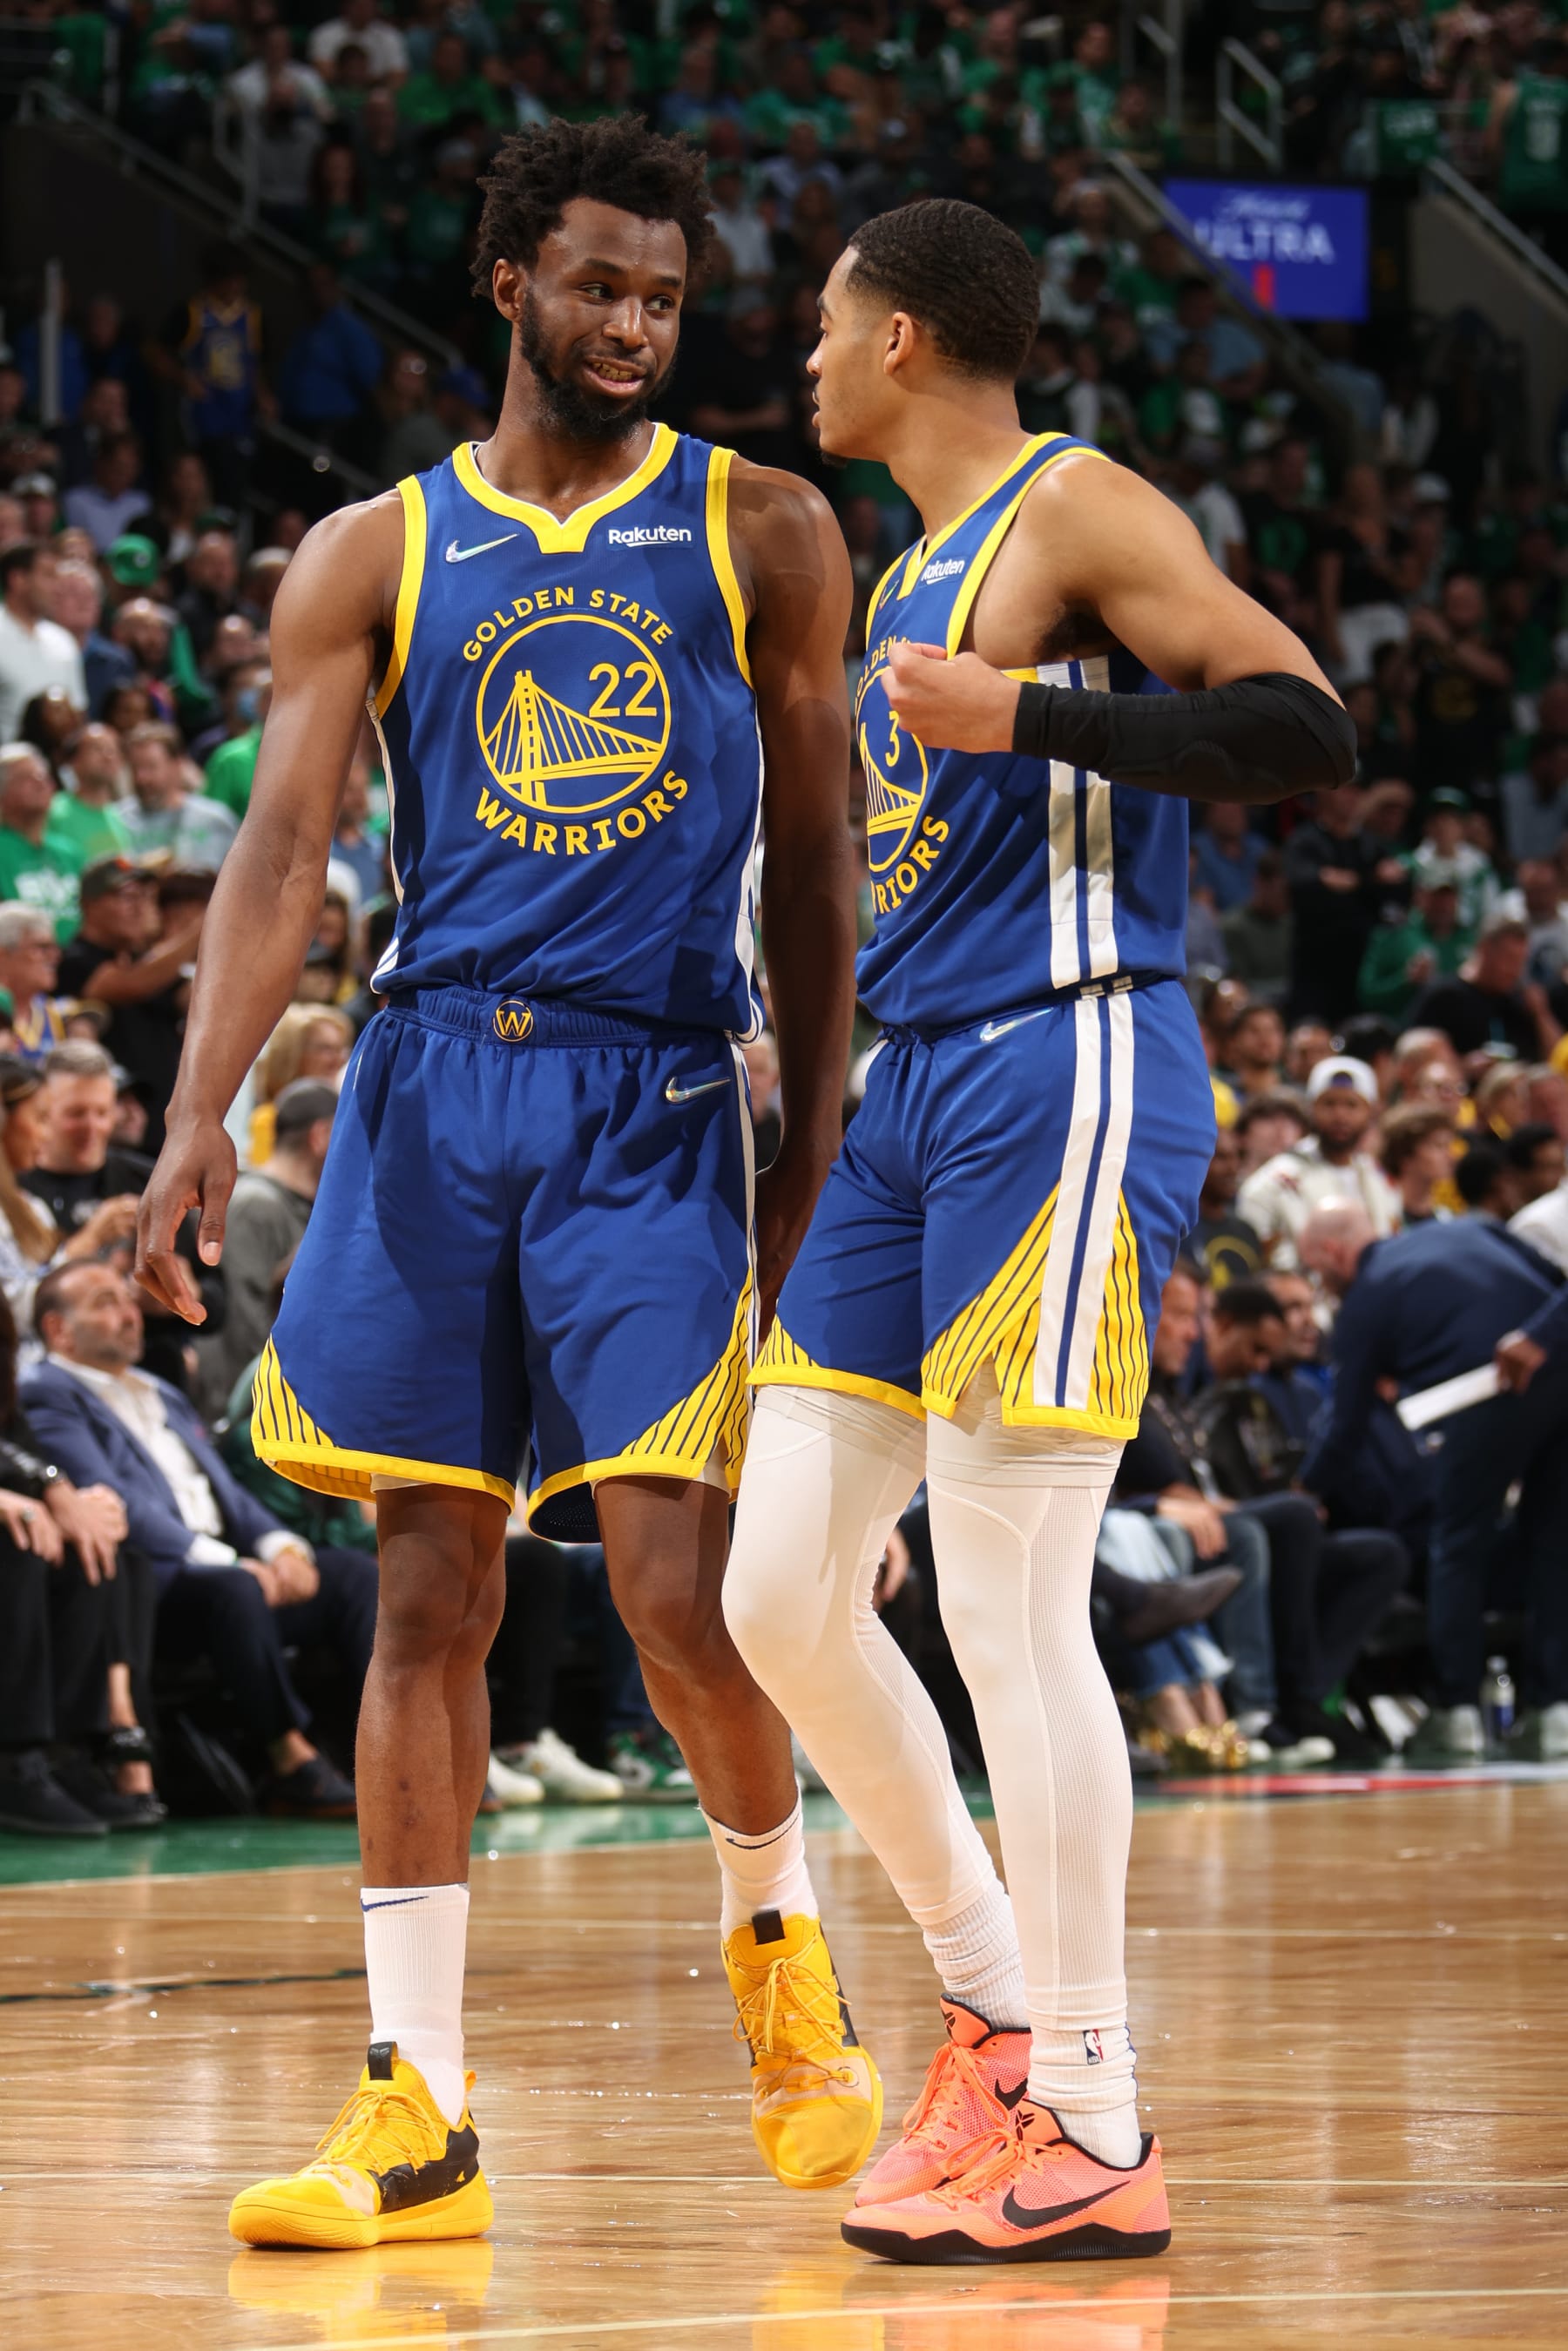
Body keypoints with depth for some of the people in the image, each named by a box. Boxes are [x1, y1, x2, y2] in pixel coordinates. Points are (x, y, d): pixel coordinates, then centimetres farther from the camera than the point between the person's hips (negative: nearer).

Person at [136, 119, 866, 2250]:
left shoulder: (760, 535, 6)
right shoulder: (374, 557, 7)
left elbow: (812, 867, 8)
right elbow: (283, 850, -2)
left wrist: (816, 1151, 3)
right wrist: (201, 1115, -16)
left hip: (655, 1104, -1)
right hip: (433, 1091, 2)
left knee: (677, 1580, -11)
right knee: (429, 1591, 1)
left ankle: (784, 1944, 17)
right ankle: (417, 2113, 4)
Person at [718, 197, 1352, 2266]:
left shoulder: (1077, 510, -5)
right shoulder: (909, 579, 22)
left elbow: (1302, 729, -16)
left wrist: (1020, 719, -19)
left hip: (1061, 1078, -9)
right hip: (907, 1090, 9)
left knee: (1007, 1606, -11)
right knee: (779, 1593, 6)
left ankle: (1093, 2132, -6)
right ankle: (1001, 2015, 17)